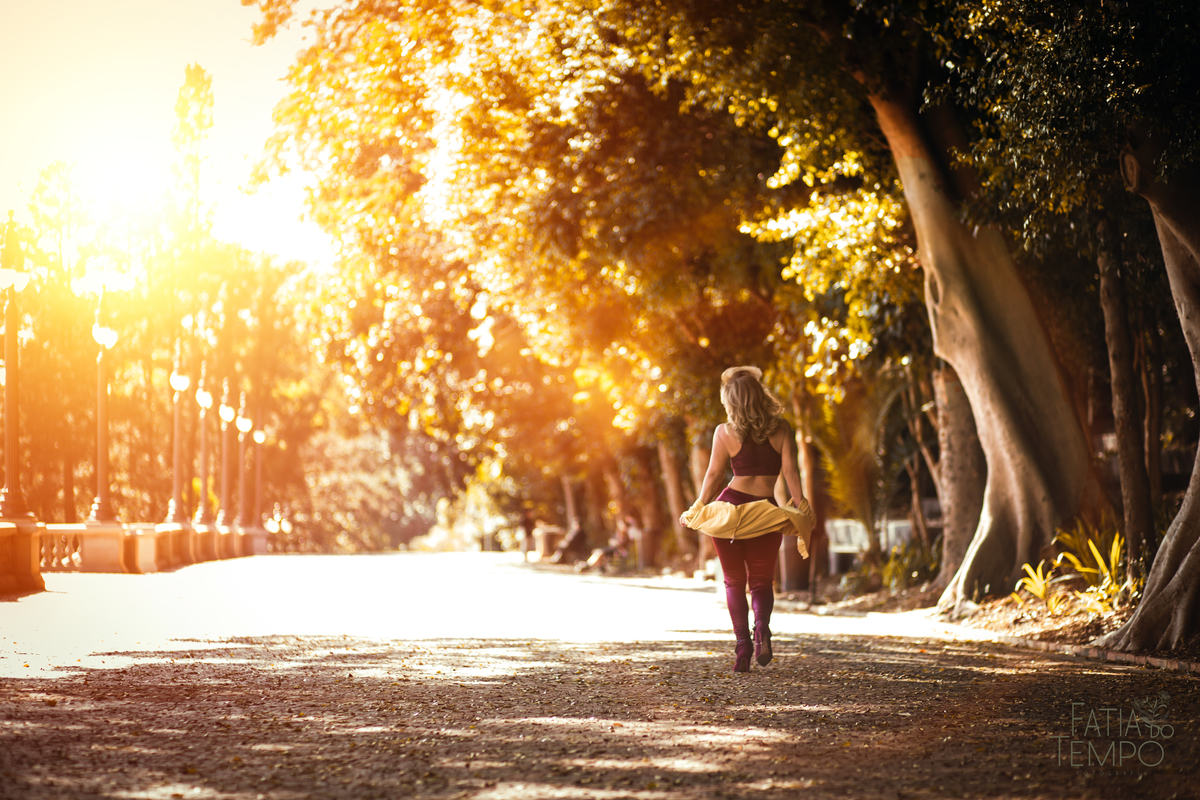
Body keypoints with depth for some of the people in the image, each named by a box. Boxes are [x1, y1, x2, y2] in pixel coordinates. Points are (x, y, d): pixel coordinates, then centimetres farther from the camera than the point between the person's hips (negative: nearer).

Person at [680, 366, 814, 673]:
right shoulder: (780, 429, 1)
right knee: (762, 581, 15)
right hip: (767, 512, 1)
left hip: (730, 508, -1)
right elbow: (790, 470, -4)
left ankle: (742, 642, -3)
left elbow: (713, 474, 3)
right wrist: (802, 507, 1)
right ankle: (761, 626, -15)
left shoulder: (725, 432, -2)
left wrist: (698, 508, 15)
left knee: (734, 581, 12)